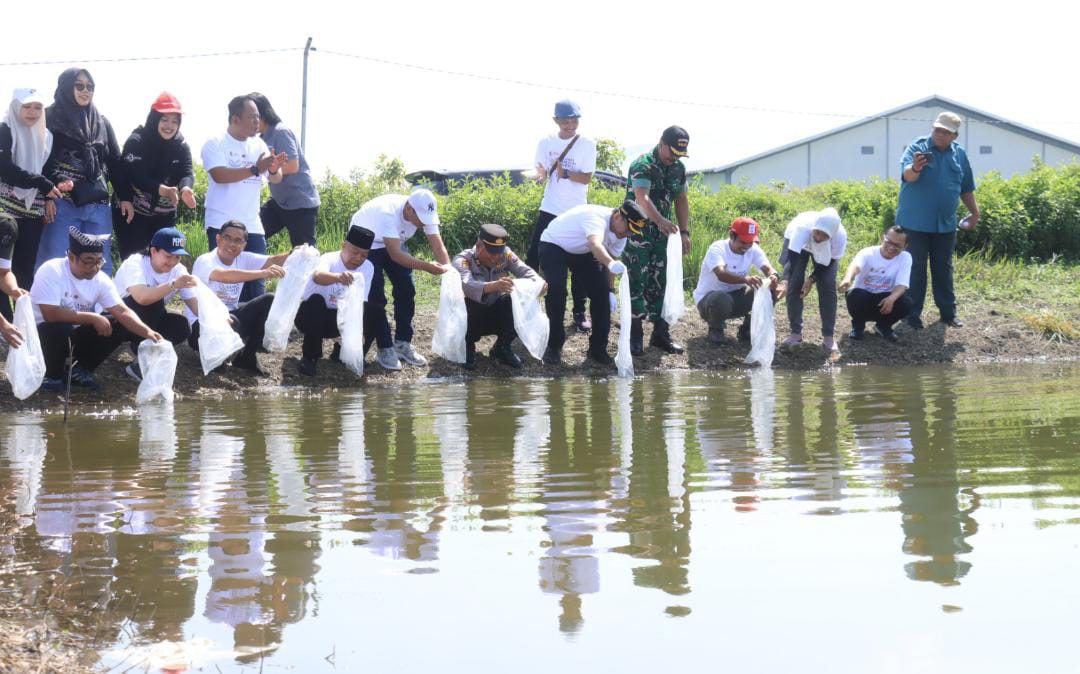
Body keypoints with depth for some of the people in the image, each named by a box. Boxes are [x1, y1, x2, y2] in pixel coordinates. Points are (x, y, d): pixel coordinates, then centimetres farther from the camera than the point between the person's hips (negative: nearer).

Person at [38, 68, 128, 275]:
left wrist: (125, 197, 9)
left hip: (97, 205, 5)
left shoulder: (102, 123, 18)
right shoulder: (50, 119, 4)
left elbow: (115, 162, 18)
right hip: (62, 204, -4)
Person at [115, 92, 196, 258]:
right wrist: (162, 190, -39)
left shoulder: (181, 146, 3)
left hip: (165, 215, 5)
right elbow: (135, 176, -23)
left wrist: (185, 188, -35)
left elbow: (186, 173, -9)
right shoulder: (136, 142, -13)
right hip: (134, 213, -5)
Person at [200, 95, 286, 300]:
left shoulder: (258, 145, 10)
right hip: (222, 225, -5)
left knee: (256, 283, 4)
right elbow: (220, 175, -22)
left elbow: (275, 179, 8)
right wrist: (256, 169, -27)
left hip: (252, 226, 5)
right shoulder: (215, 145, -7)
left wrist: (274, 169, -16)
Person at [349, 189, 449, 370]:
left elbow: (438, 247, -23)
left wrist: (448, 269, -41)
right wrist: (427, 267, -52)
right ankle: (384, 349, -2)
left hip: (395, 242, 6)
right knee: (376, 296, -13)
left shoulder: (425, 213, -24)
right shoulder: (388, 212, -42)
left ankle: (403, 344, 10)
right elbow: (395, 255, -45)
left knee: (406, 290, -2)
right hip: (365, 244, -6)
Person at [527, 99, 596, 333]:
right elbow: (541, 174, -4)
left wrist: (564, 173, -27)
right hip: (550, 209, 1)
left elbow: (586, 178, -10)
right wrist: (541, 174, -29)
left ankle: (579, 311, 8)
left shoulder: (587, 145, -5)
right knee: (534, 256, -1)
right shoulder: (546, 143, 1)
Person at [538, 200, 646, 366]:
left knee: (601, 293, -5)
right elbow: (595, 244, -59)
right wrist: (611, 264, -77)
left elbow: (611, 258, 1)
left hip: (582, 252, 7)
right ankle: (553, 347, -9)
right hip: (554, 245, -7)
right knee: (556, 291, -23)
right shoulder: (597, 217, -39)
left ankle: (597, 348, 6)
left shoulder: (620, 234, -12)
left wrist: (611, 290, -6)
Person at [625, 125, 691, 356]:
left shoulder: (678, 168, 6)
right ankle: (635, 336, -2)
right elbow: (642, 197, -35)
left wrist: (684, 231, 8)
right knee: (637, 282, -6)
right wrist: (660, 221, -51)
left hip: (663, 233, 6)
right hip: (637, 231, -6)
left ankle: (660, 334, 13)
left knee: (660, 283, 7)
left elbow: (681, 200, 16)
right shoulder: (642, 165, -18)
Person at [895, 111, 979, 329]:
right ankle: (913, 314, 4)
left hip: (945, 224, 4)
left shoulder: (959, 154, 5)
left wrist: (974, 212, 15)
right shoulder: (917, 147, -10)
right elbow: (907, 175, -28)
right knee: (915, 269, -1)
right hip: (915, 222, -4)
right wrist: (915, 168, -49)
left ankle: (948, 312, 17)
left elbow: (966, 188, 17)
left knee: (944, 269, 11)